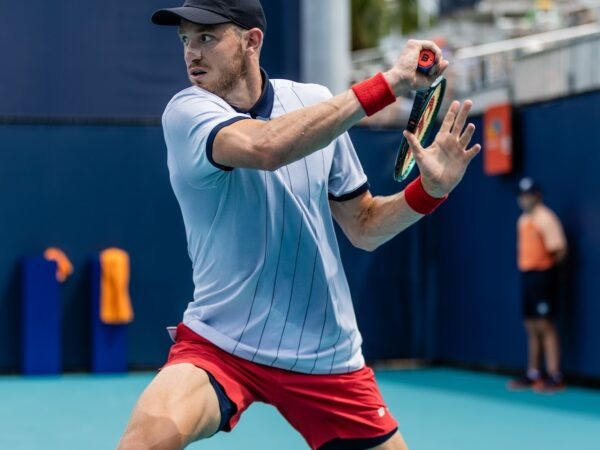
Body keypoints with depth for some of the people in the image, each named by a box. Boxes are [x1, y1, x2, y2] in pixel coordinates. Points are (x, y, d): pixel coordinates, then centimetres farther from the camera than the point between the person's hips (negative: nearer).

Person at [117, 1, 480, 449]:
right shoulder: (187, 112, -11)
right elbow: (266, 147, -33)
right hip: (220, 342, -4)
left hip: (326, 354, 5)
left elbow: (364, 226, 11)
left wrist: (430, 188, -9)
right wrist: (389, 82, -31)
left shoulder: (317, 104, 3)